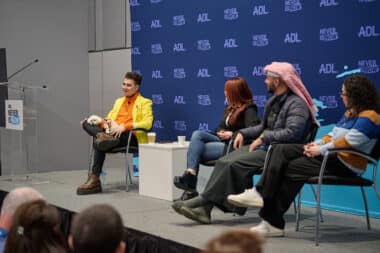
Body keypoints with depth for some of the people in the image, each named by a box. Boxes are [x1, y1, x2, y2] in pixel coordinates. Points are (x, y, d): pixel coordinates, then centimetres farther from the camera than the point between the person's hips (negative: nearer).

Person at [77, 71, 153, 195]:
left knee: (99, 143, -36)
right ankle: (103, 137, -49)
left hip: (132, 136, -7)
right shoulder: (119, 101, 30)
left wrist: (124, 126, -25)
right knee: (86, 123, -22)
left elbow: (147, 123, -11)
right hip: (113, 134, 7)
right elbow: (109, 119, 27)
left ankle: (95, 179, -35)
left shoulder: (144, 102, 6)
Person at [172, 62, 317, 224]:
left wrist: (264, 138, -19)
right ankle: (205, 208, -19)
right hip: (265, 147, 9)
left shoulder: (297, 104, -11)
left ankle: (204, 201, -15)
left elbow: (292, 133, -25)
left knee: (234, 163, -25)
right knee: (224, 161, -11)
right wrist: (243, 133, 13)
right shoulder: (275, 100, 19)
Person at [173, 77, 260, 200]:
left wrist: (232, 134, -17)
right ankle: (190, 173, -30)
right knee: (197, 134, -17)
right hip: (222, 141, 8)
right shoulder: (230, 108, 22)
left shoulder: (249, 109, -4)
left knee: (197, 148, -19)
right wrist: (219, 133, 0)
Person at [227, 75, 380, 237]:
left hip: (345, 165, -10)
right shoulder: (350, 113, 21)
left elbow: (349, 141, -22)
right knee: (281, 150, -6)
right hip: (329, 155, 10)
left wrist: (321, 149, -18)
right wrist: (317, 144, 3)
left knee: (292, 168, -18)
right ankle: (261, 193, -20)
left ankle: (273, 222, -10)